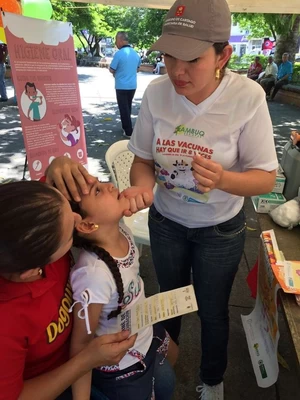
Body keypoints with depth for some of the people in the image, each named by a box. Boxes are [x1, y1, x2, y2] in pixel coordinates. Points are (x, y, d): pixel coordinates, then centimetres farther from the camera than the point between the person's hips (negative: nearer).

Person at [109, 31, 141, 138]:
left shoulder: (119, 54, -15)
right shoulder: (136, 53, 6)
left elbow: (112, 70, -8)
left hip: (121, 86, -6)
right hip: (132, 85, 6)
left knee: (124, 109, 0)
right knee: (128, 107, 19)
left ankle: (129, 132, 0)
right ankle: (126, 127, 31)